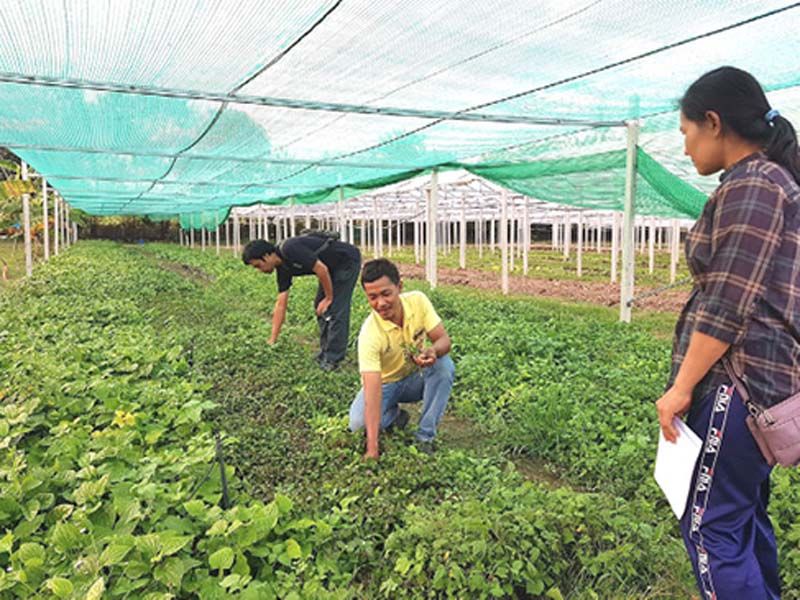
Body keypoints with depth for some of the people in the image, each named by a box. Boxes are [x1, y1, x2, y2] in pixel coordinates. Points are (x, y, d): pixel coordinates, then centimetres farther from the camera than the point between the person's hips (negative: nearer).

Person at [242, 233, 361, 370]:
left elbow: (321, 269, -24)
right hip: (334, 266, 9)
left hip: (348, 261, -9)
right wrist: (272, 341, 7)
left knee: (336, 310, -10)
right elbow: (281, 304, 6)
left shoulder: (289, 250, -24)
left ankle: (332, 359, -3)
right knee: (320, 307, 11)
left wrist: (329, 298, -12)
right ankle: (324, 353, 20)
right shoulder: (282, 268, 3)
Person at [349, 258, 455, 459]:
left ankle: (425, 437, -15)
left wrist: (433, 351, -45)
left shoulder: (418, 301, -21)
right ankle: (394, 416, 7)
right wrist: (372, 449, -43)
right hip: (385, 384, -2)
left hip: (416, 377, 3)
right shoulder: (370, 334, -33)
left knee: (444, 365, -29)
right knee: (358, 423, -28)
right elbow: (373, 393, -38)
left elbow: (444, 339, -18)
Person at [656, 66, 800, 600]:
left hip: (739, 381, -10)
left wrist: (681, 387, -16)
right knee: (744, 516, 20)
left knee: (710, 526, -3)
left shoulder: (750, 186, -13)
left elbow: (727, 305, -20)